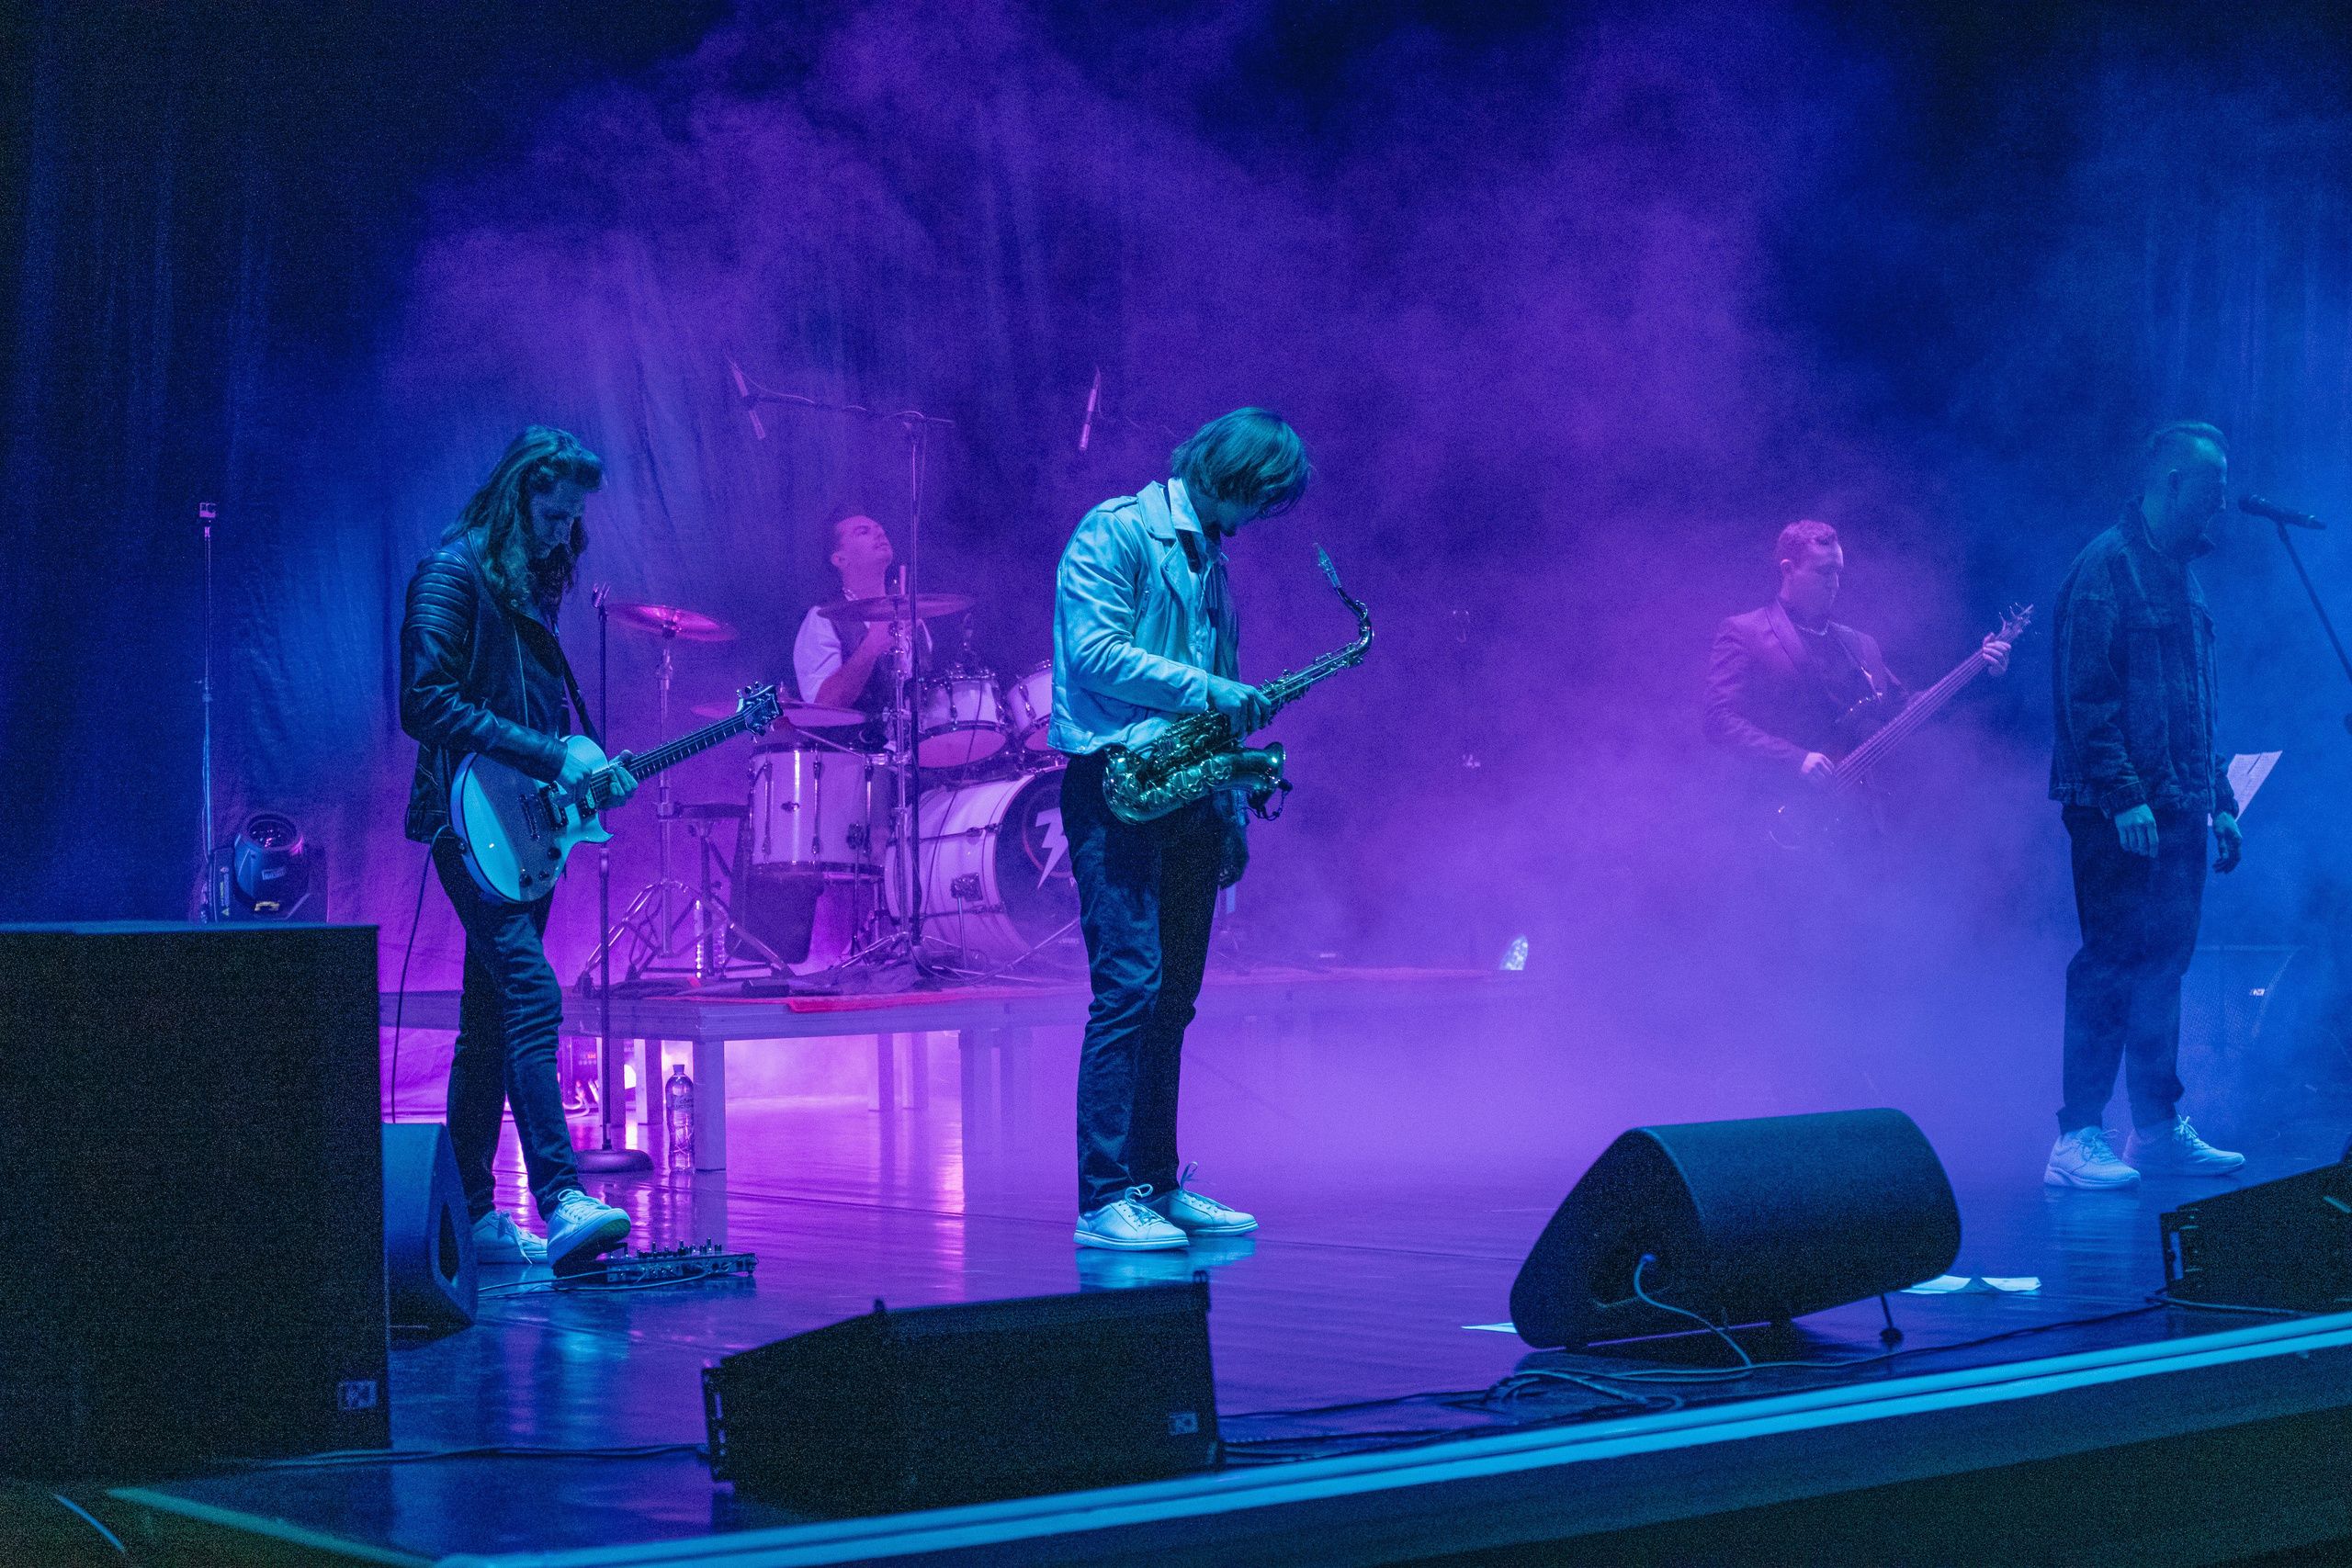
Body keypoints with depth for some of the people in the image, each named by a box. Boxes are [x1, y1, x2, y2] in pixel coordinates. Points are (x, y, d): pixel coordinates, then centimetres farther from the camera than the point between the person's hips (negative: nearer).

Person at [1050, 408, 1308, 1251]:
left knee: (1173, 998, 9)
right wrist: (1204, 688, -20)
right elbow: (1093, 652, -17)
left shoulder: (1207, 557, 20)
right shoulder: (1115, 532, -6)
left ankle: (1157, 1185, 15)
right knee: (1130, 985, -13)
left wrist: (1232, 813, 16)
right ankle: (1105, 1200, -12)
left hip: (1185, 795, 8)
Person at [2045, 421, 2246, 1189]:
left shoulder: (2179, 572, 18)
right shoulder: (2106, 566, -10)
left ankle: (2158, 1127, 17)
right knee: (2112, 962, -9)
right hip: (2119, 812, -9)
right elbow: (2084, 693, -16)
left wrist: (2220, 800, 20)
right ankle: (2078, 1138, -6)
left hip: (2176, 808, 9)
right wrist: (2124, 794, -22)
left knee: (2164, 961, 10)